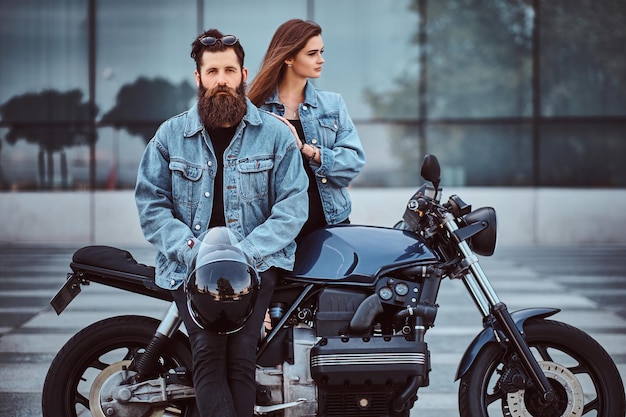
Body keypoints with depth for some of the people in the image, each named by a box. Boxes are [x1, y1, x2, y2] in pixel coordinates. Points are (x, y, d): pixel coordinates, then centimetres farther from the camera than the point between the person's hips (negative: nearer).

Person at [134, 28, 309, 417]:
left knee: (241, 351, -20)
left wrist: (245, 254, -11)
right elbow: (151, 203, 7)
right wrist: (193, 251, -9)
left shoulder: (275, 133, 7)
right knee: (208, 350, -21)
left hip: (256, 262, 0)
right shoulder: (171, 135, 11)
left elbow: (293, 206, 1)